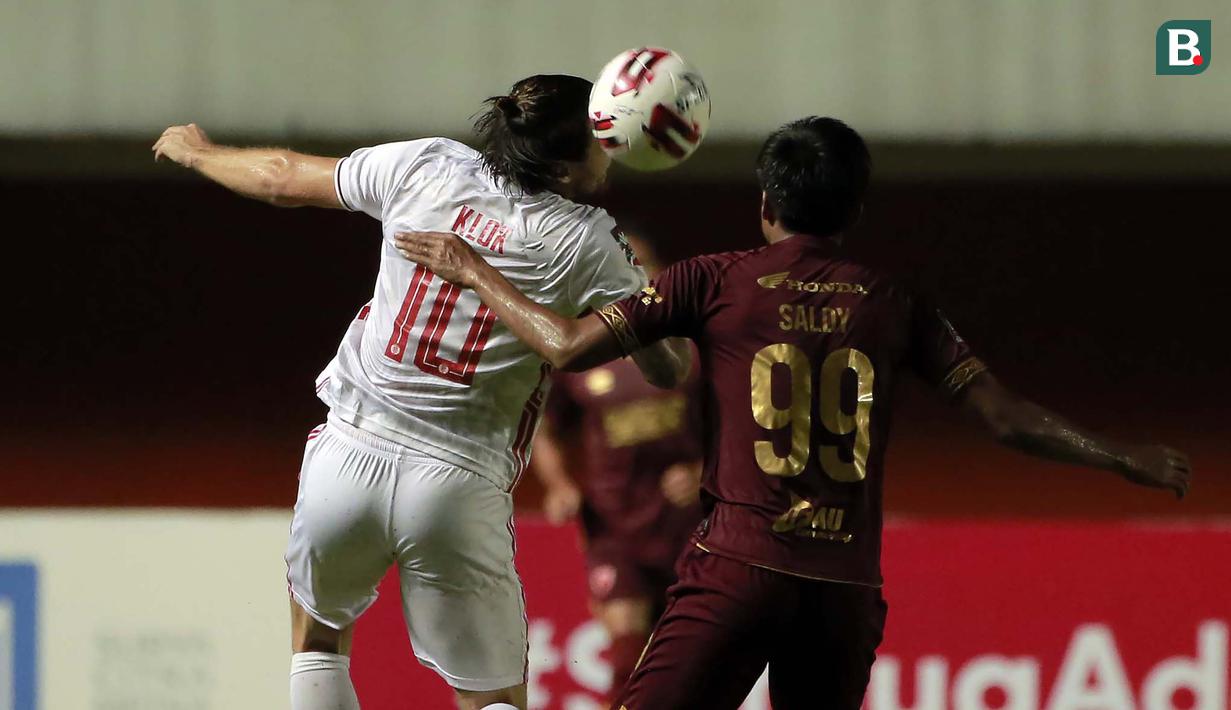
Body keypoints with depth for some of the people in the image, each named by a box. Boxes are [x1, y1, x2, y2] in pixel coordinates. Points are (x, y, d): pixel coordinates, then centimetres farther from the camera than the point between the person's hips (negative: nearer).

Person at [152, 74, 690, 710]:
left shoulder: (428, 168, 4)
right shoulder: (591, 244, -4)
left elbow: (281, 179, 16)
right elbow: (669, 369, 3)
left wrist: (199, 153, 36)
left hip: (348, 460, 2)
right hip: (458, 487, -2)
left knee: (317, 634, 29)